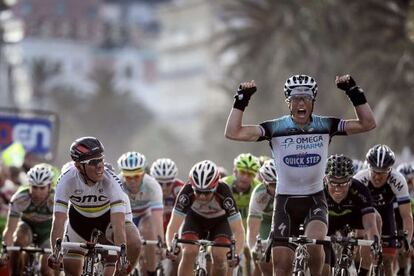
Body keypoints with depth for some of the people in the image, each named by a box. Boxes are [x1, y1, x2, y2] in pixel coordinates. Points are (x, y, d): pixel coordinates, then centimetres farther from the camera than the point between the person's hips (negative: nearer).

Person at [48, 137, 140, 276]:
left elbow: (118, 223, -42)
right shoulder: (67, 179, -33)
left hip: (108, 216, -1)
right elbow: (59, 220, -37)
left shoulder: (110, 179, -35)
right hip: (79, 217, 1)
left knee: (133, 243, -30)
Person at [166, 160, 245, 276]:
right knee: (188, 253, -23)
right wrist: (170, 247, -51)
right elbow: (173, 225, -33)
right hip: (195, 218, 1)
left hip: (220, 221, -1)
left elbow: (238, 230, -35)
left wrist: (236, 254, -51)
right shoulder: (187, 192, -35)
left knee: (220, 257, -22)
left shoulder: (224, 193, -37)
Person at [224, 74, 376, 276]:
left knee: (314, 243, -30)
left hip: (315, 200, 0)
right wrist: (241, 100, -21)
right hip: (286, 201, 0)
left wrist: (354, 92, -17)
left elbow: (368, 124, -10)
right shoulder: (276, 128, -7)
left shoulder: (325, 126, -3)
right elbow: (233, 133, -16)